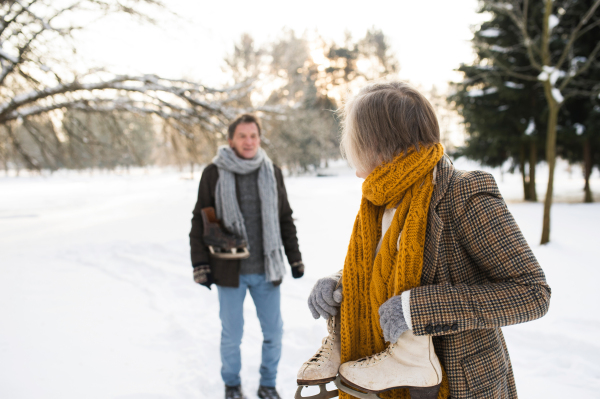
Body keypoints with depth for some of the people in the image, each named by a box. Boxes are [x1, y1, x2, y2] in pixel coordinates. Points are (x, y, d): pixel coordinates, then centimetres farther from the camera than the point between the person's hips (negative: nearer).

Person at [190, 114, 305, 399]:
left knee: (273, 332, 10)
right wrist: (200, 263, -5)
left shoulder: (272, 173, 5)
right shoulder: (214, 173, -3)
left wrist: (295, 257, 10)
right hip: (230, 271, -2)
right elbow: (200, 221, 0)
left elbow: (285, 219, 12)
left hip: (267, 270, 2)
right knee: (232, 335, 9)